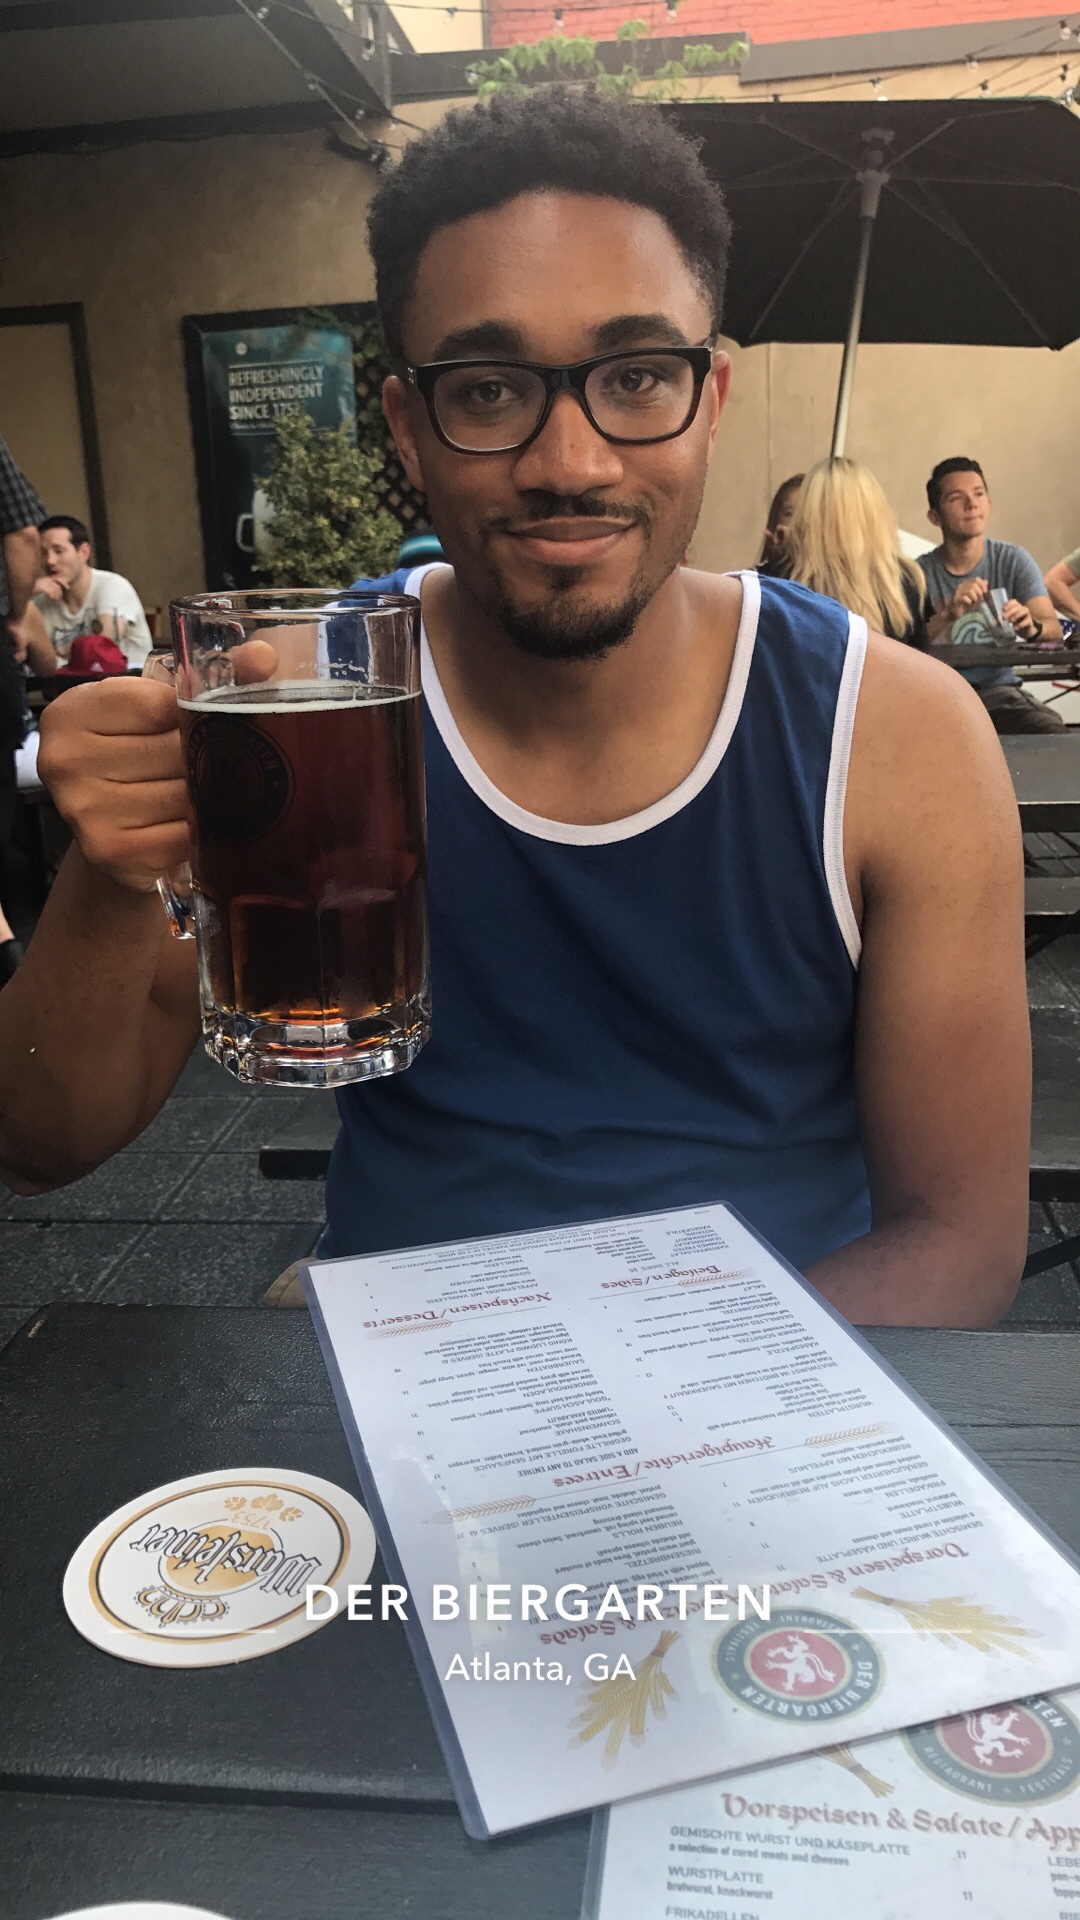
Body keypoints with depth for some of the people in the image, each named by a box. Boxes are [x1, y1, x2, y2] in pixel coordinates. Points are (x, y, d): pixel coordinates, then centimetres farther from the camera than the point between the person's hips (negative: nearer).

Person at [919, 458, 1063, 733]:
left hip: (998, 687, 2)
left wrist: (1031, 628, -32)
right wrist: (948, 615, -31)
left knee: (1053, 733, -27)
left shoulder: (1013, 561, 2)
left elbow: (1054, 629, -7)